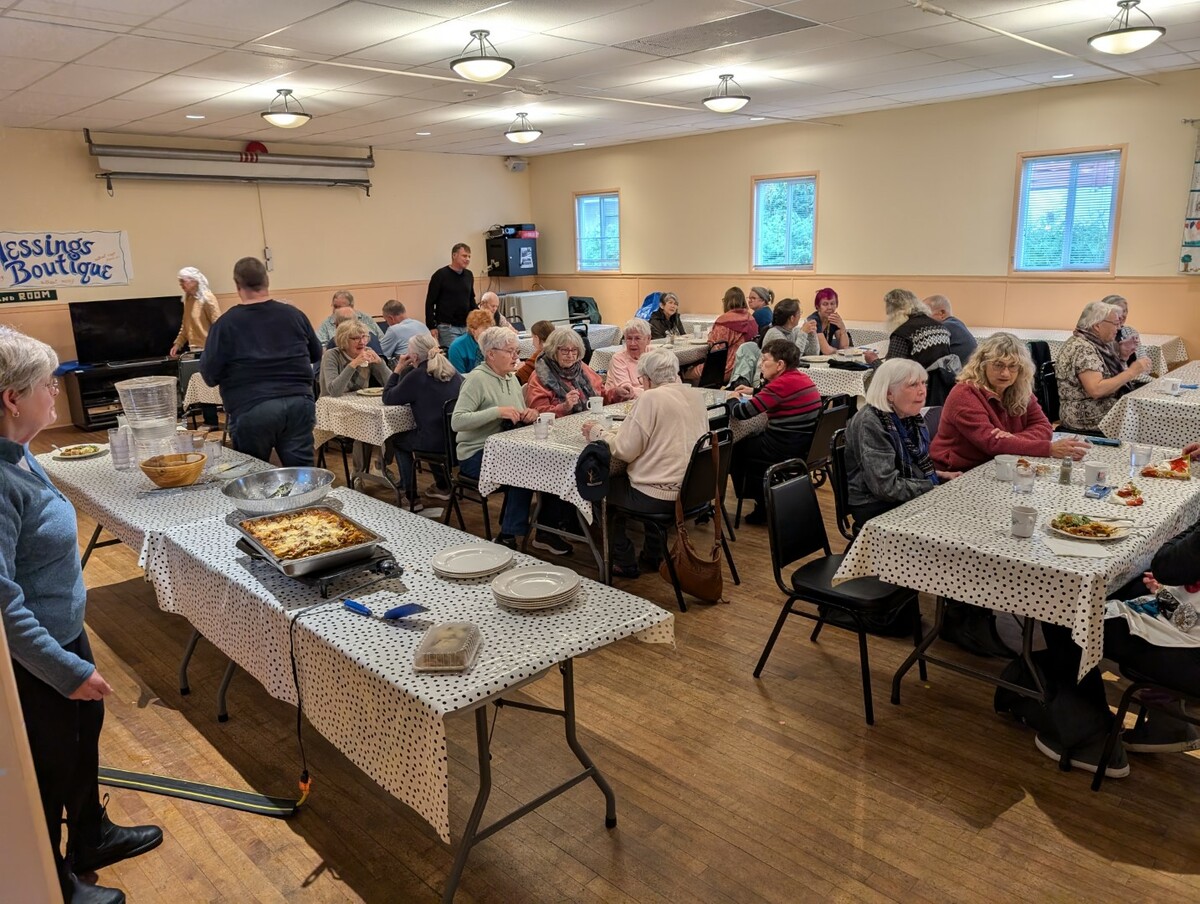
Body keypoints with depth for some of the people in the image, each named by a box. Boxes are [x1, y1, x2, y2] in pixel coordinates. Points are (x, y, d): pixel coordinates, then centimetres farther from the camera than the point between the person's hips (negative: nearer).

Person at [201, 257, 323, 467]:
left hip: (251, 410, -2)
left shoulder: (227, 323, -3)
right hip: (298, 404, 3)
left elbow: (210, 375, -3)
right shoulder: (294, 314, 5)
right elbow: (316, 354, 19)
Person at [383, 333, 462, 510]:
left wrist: (398, 368, 3)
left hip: (436, 442, -6)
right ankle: (442, 485, 43)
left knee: (397, 441, 23)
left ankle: (412, 499, 20)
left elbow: (388, 398, -3)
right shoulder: (453, 372, 5)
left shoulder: (416, 376, -13)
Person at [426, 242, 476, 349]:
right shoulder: (440, 275, -5)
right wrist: (431, 327, -10)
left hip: (466, 327, 5)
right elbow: (430, 302, -5)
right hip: (447, 328, -5)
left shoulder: (468, 275, 10)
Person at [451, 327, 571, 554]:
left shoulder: (511, 379, 13)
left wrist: (529, 414, -5)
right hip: (476, 454, -7)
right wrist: (497, 411, -27)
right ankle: (507, 537, -14)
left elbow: (520, 418, 20)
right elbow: (457, 421, -21)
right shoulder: (477, 379, -11)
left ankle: (546, 531, -4)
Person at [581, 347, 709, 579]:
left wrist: (598, 432, 1)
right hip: (694, 491, 8)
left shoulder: (651, 399, -15)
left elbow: (625, 450, -16)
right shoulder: (695, 397, 7)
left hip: (662, 496, -8)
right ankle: (652, 556, 35)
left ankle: (624, 563, 22)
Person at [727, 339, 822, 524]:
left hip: (786, 450, -9)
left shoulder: (782, 384, -20)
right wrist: (754, 391, 18)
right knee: (750, 439, 26)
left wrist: (733, 399, 4)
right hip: (805, 444, 9)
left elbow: (740, 413, -17)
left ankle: (762, 504, 28)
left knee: (736, 447, 15)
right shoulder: (801, 377, 7)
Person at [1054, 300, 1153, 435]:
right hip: (1089, 419, -9)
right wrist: (1131, 372, -19)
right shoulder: (1082, 348, -18)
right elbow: (1096, 390, -26)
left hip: (1105, 410, 9)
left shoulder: (1097, 343, 10)